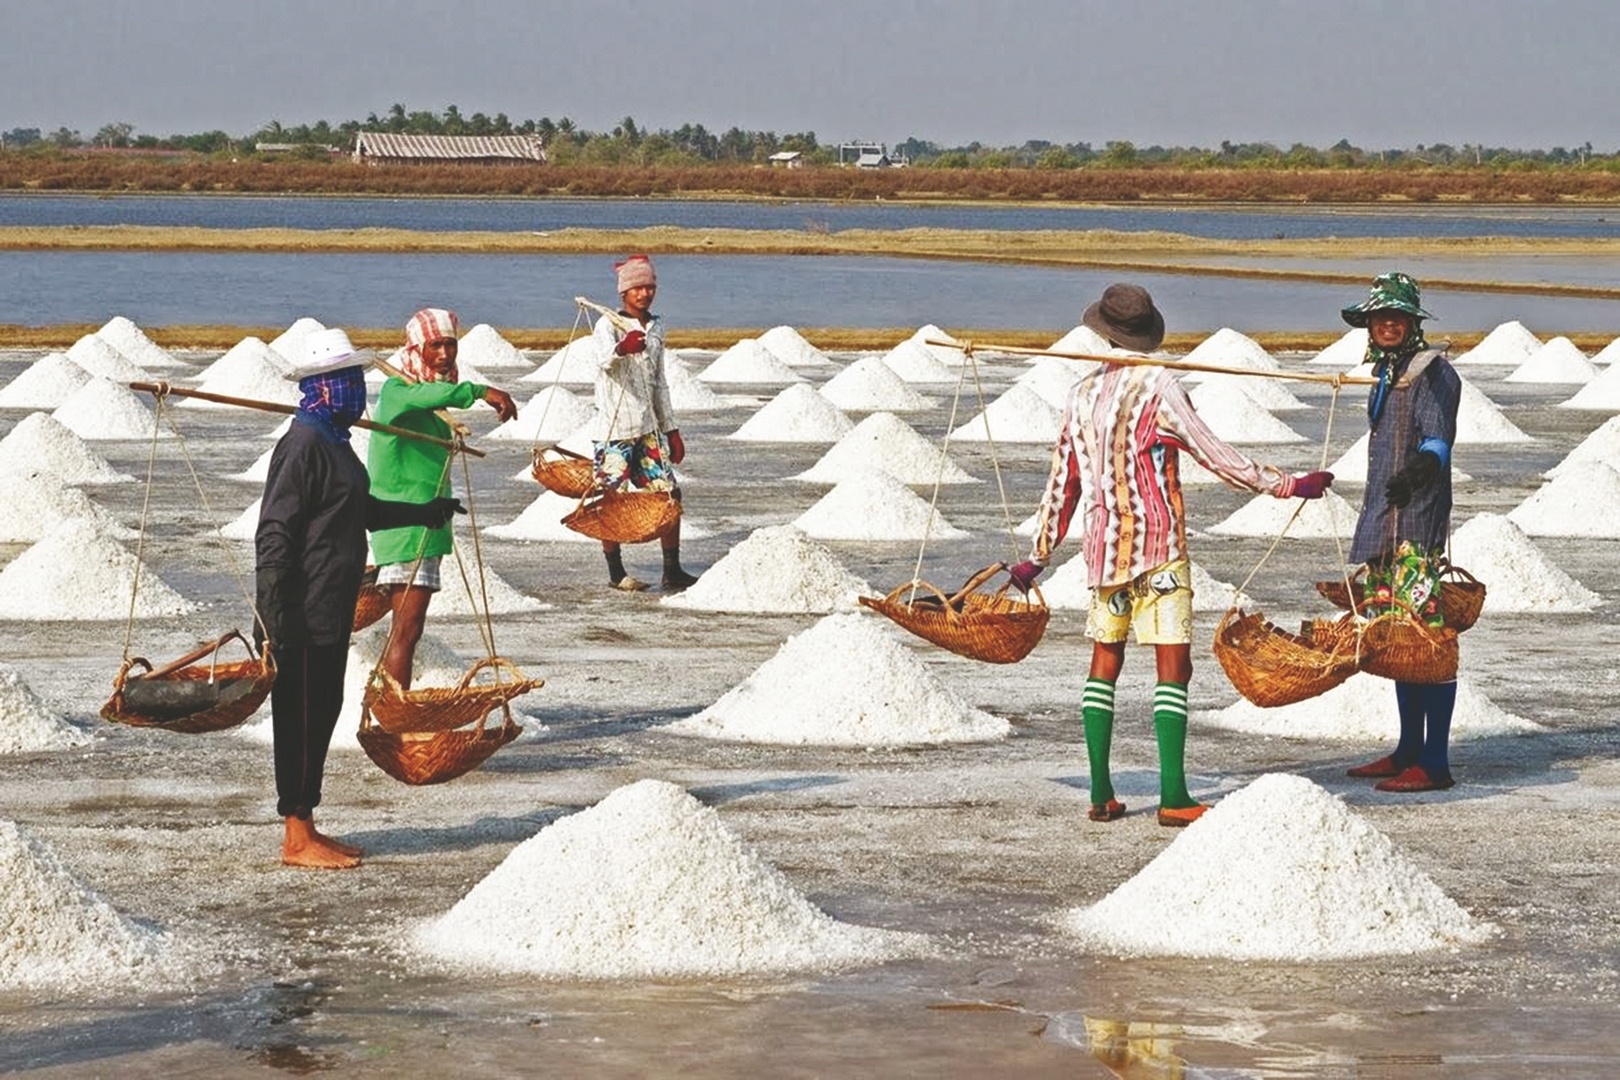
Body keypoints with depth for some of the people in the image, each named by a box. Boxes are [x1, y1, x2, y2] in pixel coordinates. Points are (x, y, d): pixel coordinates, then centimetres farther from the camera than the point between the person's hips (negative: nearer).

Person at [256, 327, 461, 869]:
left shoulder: (333, 441, 15)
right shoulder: (304, 445, -16)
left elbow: (364, 510, 32)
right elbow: (274, 533, -21)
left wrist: (427, 514, 46)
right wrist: (275, 617, -26)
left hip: (331, 613, 10)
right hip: (305, 615, -10)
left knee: (321, 713, 13)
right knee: (302, 717, -4)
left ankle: (305, 827, 20)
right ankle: (297, 838, 1)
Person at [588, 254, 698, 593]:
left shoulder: (655, 327, 14)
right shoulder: (609, 325, -7)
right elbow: (604, 360, -30)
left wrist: (671, 428, 21)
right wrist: (621, 349, -53)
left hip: (648, 427, 6)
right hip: (613, 428, -6)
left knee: (669, 494, 0)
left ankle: (672, 571, 6)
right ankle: (616, 573, 9)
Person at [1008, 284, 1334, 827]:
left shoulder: (1082, 396, 7)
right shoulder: (1157, 387, -8)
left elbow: (1063, 482, 13)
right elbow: (1215, 455, -8)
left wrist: (1038, 556, 22)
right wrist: (1288, 484, -1)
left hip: (1102, 549, 5)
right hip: (1158, 547, -5)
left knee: (1104, 660, 14)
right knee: (1173, 664, -5)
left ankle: (1101, 793, 10)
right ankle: (1173, 796, -12)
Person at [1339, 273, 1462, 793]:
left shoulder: (1433, 372, -8)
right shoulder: (1387, 374, 19)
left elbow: (1438, 439, -23)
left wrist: (1419, 470, -44)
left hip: (1420, 520, -10)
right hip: (1385, 520, 10)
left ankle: (1435, 764, -11)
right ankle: (1408, 752, 21)